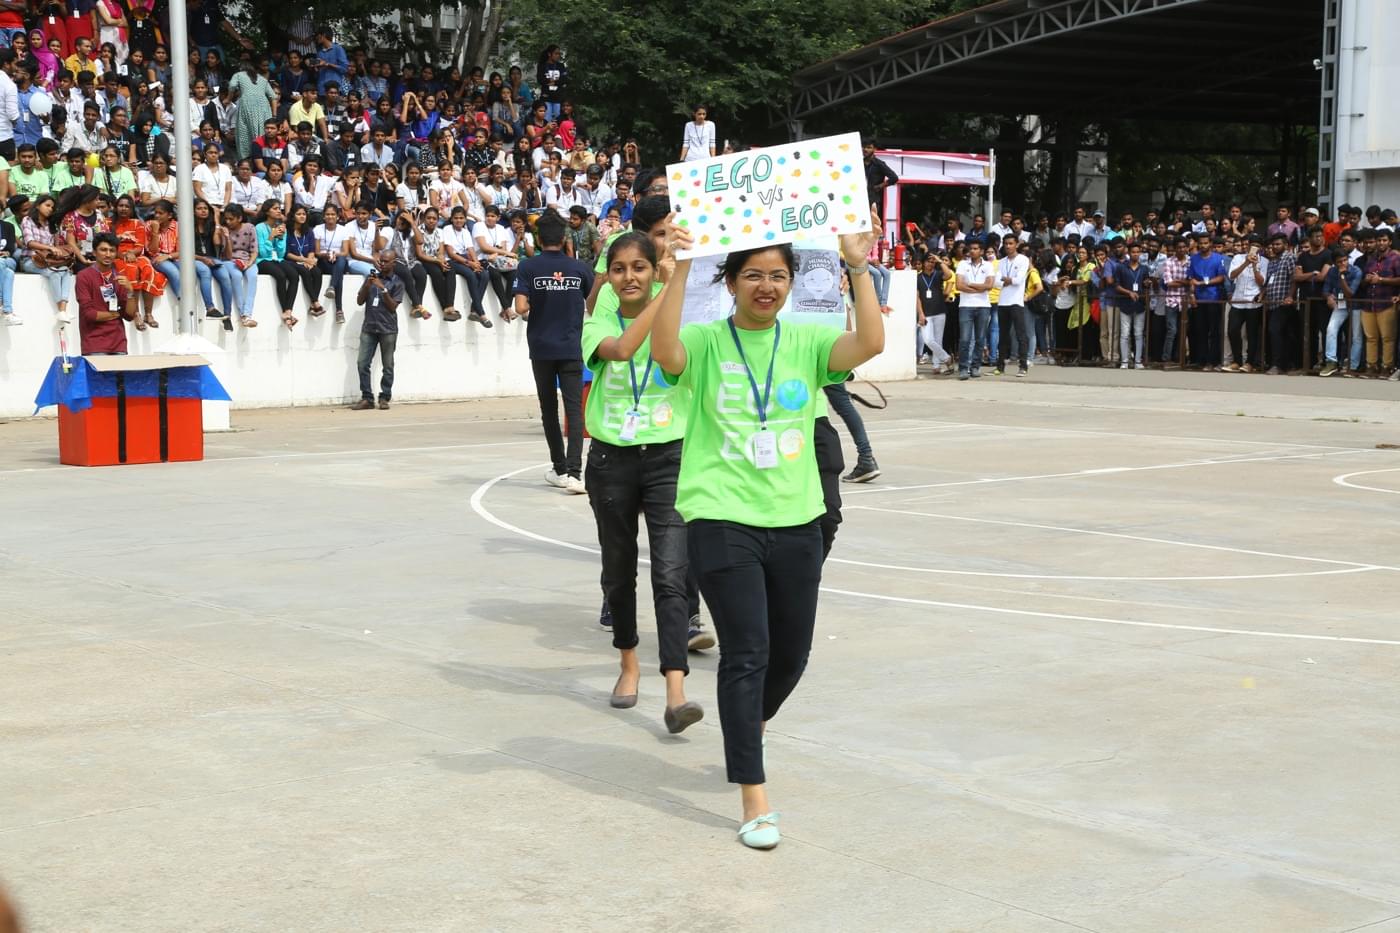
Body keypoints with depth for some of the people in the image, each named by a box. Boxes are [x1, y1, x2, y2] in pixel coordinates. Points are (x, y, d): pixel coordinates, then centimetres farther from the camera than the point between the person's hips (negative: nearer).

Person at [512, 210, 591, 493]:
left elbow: (521, 307, -13)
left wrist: (529, 312, 9)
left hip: (541, 349, 0)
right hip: (572, 348, 0)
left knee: (549, 409, 14)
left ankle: (559, 469, 23)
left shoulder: (528, 267, -5)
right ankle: (573, 472, -20)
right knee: (574, 409, -5)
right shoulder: (579, 268, 0)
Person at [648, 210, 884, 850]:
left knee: (791, 652, 13)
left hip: (795, 520, 4)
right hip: (722, 519, -4)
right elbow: (664, 351, -24)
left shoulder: (806, 343, 6)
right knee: (746, 652, -9)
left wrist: (858, 267, -14)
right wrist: (679, 270, -26)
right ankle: (754, 800, -1)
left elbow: (871, 343, -11)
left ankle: (750, 722, 48)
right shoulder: (706, 343, -1)